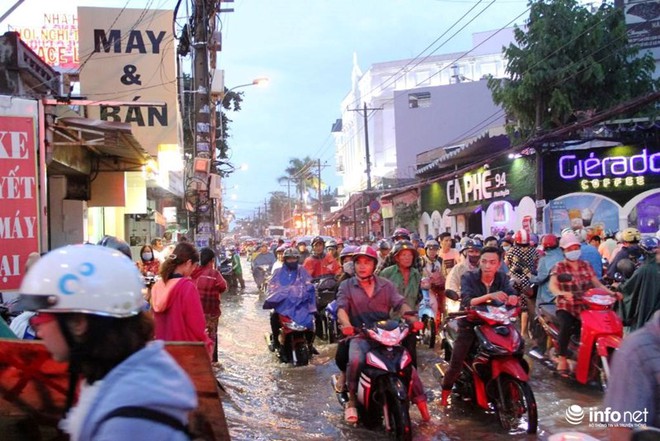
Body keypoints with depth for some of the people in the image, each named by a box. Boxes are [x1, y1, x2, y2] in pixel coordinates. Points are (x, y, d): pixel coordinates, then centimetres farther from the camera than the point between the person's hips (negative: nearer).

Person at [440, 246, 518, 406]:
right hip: (469, 325, -3)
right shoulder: (468, 277, -13)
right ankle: (445, 395, 15)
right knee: (455, 365, -7)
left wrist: (513, 298, -42)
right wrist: (489, 296, -45)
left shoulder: (502, 278, -1)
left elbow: (512, 294, -16)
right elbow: (467, 302, -29)